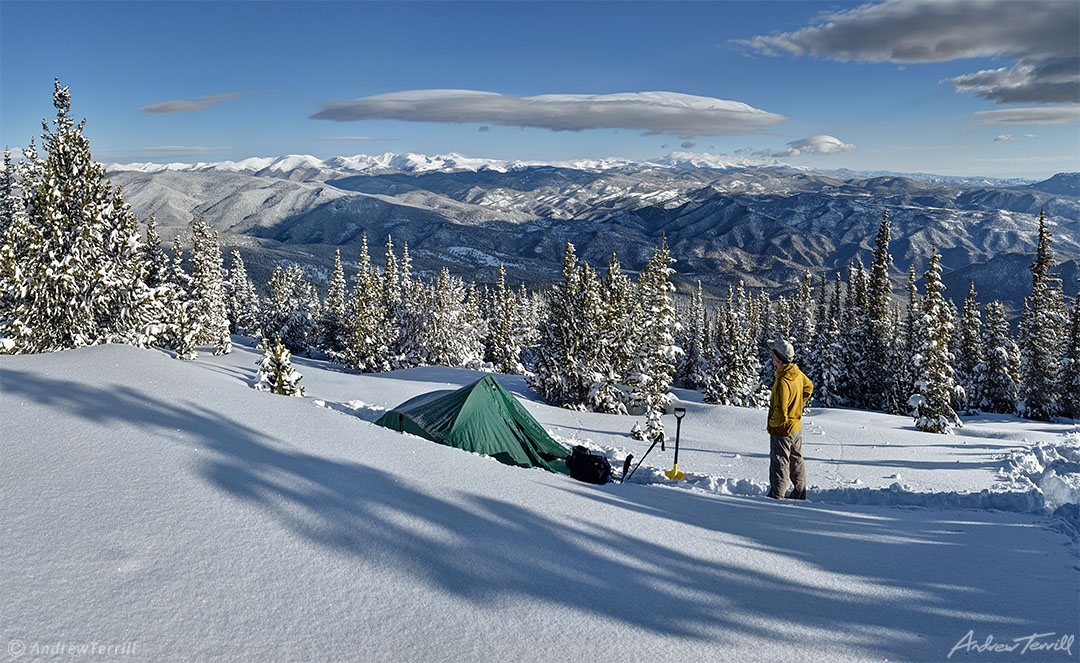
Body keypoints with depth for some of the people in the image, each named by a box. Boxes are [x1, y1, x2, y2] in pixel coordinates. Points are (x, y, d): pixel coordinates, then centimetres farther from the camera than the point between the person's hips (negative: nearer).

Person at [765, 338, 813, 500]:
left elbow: (780, 412, -28)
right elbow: (808, 387, 20)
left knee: (779, 464, 1)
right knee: (796, 462, 19)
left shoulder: (783, 381, -29)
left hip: (782, 430, -9)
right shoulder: (797, 372, -2)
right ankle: (799, 494, 31)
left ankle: (776, 497, 8)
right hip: (796, 427, 9)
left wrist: (772, 423, -10)